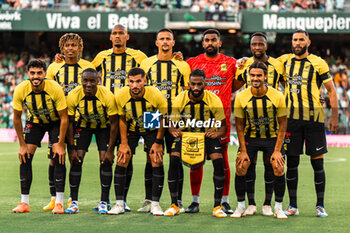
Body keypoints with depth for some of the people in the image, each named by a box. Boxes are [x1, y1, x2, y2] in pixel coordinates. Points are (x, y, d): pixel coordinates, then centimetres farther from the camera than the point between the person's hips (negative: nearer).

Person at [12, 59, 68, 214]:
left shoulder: (55, 89, -30)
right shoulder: (20, 90, -24)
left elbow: (64, 117, -21)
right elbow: (16, 117, -11)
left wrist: (60, 144, -23)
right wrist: (22, 144, -12)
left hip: (55, 122, -2)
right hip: (34, 121, 2)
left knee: (58, 157, -17)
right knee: (25, 157, -8)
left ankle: (59, 202, -13)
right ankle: (24, 202, -1)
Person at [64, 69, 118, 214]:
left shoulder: (108, 96, -28)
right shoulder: (73, 96, -24)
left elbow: (114, 123, -18)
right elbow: (70, 123, -13)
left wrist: (110, 150, -19)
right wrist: (72, 149, -15)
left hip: (103, 127, -1)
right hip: (82, 125, 1)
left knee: (106, 160, -13)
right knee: (76, 160, -11)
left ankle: (104, 202, -4)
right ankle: (74, 202, -5)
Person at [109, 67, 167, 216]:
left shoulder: (156, 95, -28)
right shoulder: (120, 96, -23)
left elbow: (163, 119, -13)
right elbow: (122, 119, -6)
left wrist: (158, 142, -12)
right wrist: (124, 143, -7)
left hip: (152, 130, -1)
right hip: (131, 130, 1)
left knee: (157, 162, -13)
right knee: (121, 162, -9)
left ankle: (155, 204, -4)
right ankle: (119, 204, -2)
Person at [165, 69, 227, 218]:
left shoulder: (214, 100, -17)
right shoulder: (180, 100, -15)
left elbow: (222, 126, -14)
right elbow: (172, 124, -8)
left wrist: (216, 133, -38)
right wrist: (174, 131, -33)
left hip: (209, 134, -1)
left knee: (218, 161, -24)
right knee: (173, 160, -22)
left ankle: (217, 206, -12)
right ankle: (174, 205, -11)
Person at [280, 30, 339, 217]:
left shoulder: (318, 63, 0)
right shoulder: (284, 61, 9)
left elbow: (331, 90, 3)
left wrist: (334, 115, -4)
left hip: (314, 117, -2)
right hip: (291, 117, 2)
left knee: (317, 162, -2)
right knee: (291, 161, 3)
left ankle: (320, 205, 5)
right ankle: (292, 205, 10)